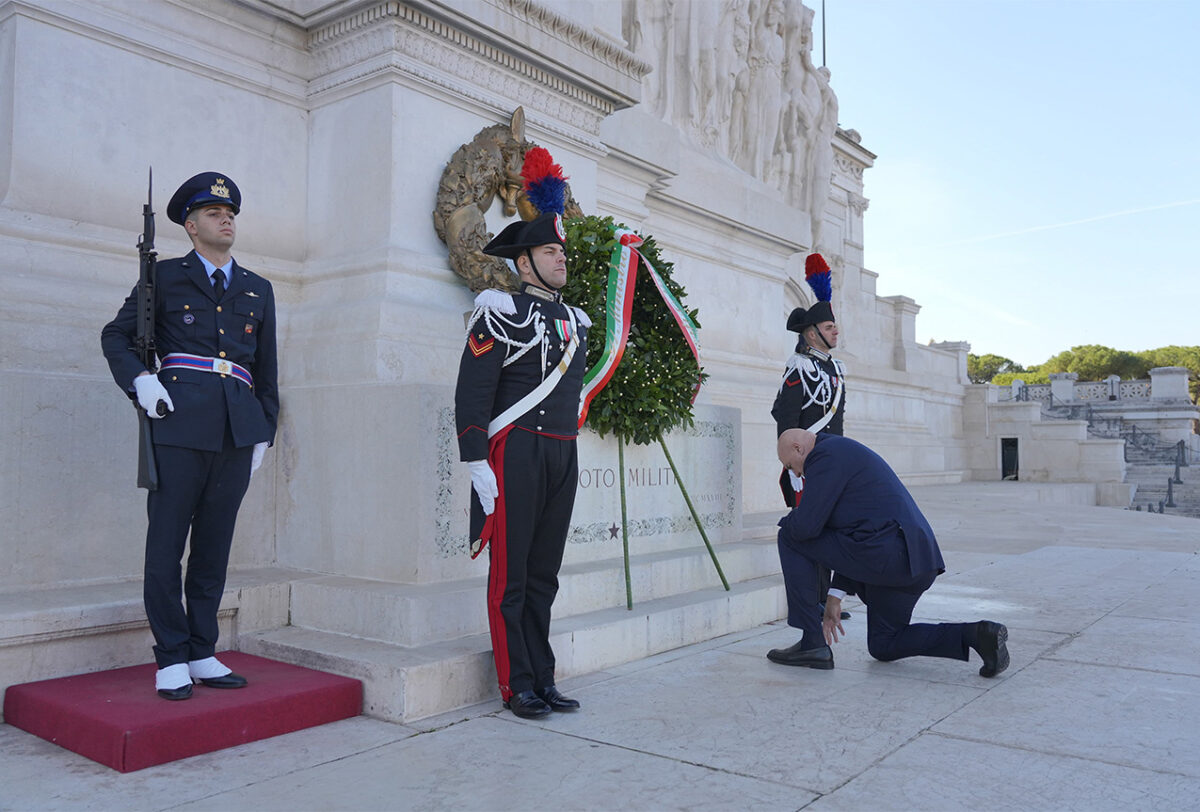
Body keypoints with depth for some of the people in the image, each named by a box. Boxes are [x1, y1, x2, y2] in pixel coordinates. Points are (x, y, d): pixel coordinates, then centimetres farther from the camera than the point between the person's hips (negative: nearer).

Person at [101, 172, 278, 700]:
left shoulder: (258, 290, 18)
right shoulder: (165, 277, 10)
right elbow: (116, 335, 13)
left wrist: (265, 432, 14)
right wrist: (139, 380, -5)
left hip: (238, 431, 3)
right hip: (181, 423, -3)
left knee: (214, 545, 7)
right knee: (165, 543, -1)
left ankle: (203, 654, 16)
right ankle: (171, 660, 9)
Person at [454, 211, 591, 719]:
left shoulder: (574, 321, 17)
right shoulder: (501, 313, -5)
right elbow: (471, 395, -10)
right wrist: (477, 465, -15)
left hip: (562, 457, 7)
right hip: (516, 453, -7)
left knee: (544, 574, 11)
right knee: (511, 576, 0)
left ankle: (543, 680, 20)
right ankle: (518, 686, 10)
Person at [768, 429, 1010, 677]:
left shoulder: (825, 454, -6)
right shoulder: (848, 452, 26)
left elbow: (806, 526, -13)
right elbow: (849, 536, 27)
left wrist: (787, 521, 12)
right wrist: (835, 596, 25)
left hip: (884, 553, -10)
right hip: (916, 559, 10)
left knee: (790, 538, 5)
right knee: (883, 646, 26)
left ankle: (813, 643, 5)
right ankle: (976, 635, 7)